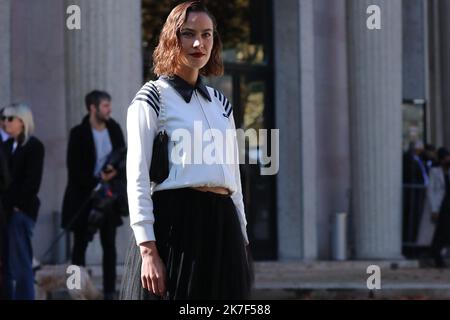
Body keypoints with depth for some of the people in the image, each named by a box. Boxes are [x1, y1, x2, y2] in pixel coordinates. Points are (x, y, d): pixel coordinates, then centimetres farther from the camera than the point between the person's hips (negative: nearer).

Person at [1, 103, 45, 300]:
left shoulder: (34, 146, -3)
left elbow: (32, 180, -11)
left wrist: (17, 205, -14)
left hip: (21, 210, -7)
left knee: (20, 262, -6)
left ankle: (24, 296, -4)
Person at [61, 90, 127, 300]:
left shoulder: (114, 129, 4)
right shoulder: (79, 133, -7)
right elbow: (74, 169, -9)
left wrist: (115, 172, -14)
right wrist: (97, 180, -16)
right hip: (83, 195, -3)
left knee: (109, 245, 1)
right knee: (80, 244, 1)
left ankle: (110, 290, 2)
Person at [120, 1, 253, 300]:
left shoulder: (220, 103, 19)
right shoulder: (153, 98, 0)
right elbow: (138, 178, -6)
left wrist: (242, 240, 14)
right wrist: (148, 250, -15)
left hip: (222, 225, 6)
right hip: (176, 222, -6)